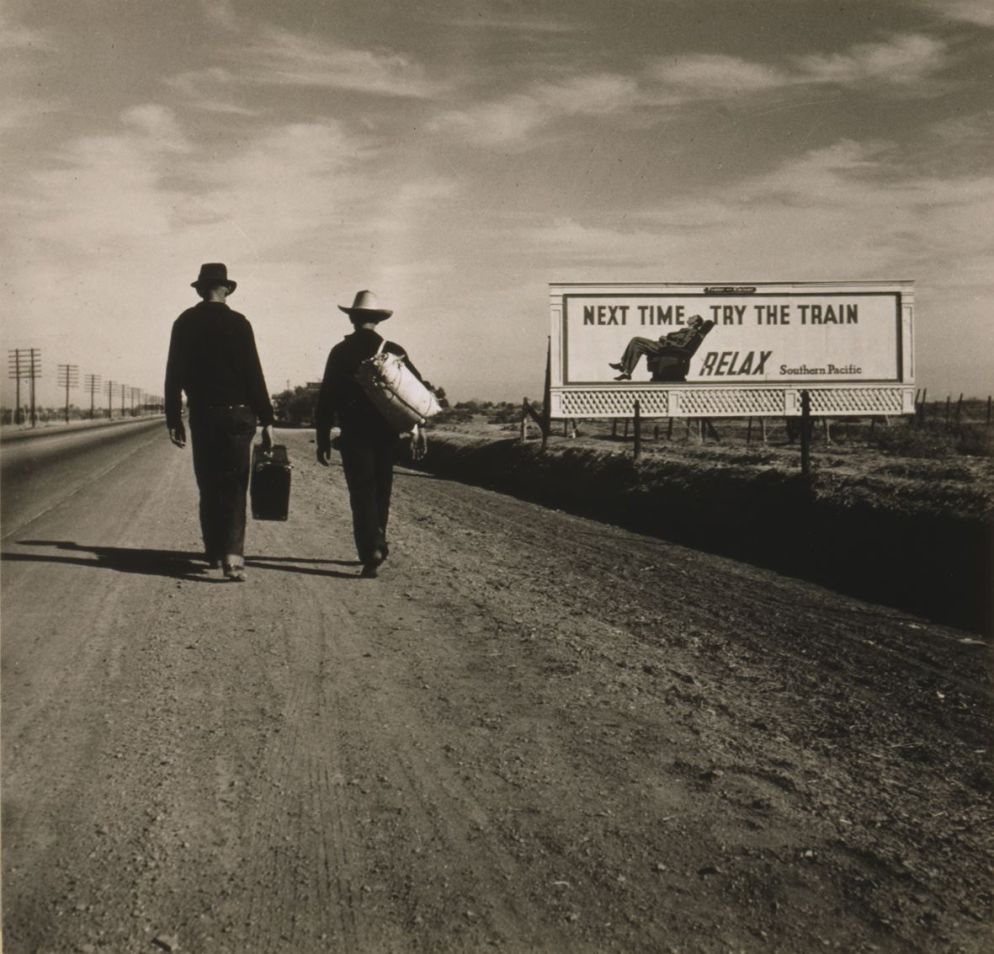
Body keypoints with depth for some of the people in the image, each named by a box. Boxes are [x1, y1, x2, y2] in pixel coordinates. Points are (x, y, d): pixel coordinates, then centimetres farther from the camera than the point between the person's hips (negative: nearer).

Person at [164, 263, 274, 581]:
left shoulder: (184, 323, 4)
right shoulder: (237, 322, -5)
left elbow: (173, 375, 4)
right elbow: (254, 375, -7)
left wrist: (173, 419, 8)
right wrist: (266, 419, -3)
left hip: (201, 415, 3)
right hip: (236, 414, -3)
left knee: (208, 487, 14)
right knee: (233, 488, -1)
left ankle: (213, 552, 22)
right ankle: (232, 556, -13)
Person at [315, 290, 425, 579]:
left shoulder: (341, 352, -3)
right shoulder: (394, 351, 2)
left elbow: (326, 398, -4)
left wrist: (323, 440, 0)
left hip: (353, 433, -3)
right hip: (387, 433, 3)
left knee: (362, 492, -3)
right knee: (380, 492, 16)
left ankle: (371, 548, -19)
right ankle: (376, 546, 26)